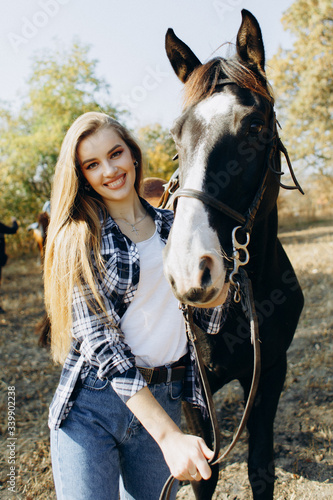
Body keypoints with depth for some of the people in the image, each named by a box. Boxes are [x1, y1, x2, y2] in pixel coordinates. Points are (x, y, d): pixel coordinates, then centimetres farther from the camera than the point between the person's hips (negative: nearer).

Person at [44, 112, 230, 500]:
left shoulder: (173, 227, 5)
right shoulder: (78, 238, -7)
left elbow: (206, 322, 7)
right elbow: (100, 342, -15)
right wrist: (170, 436, -21)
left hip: (163, 400, 4)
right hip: (90, 407, -3)